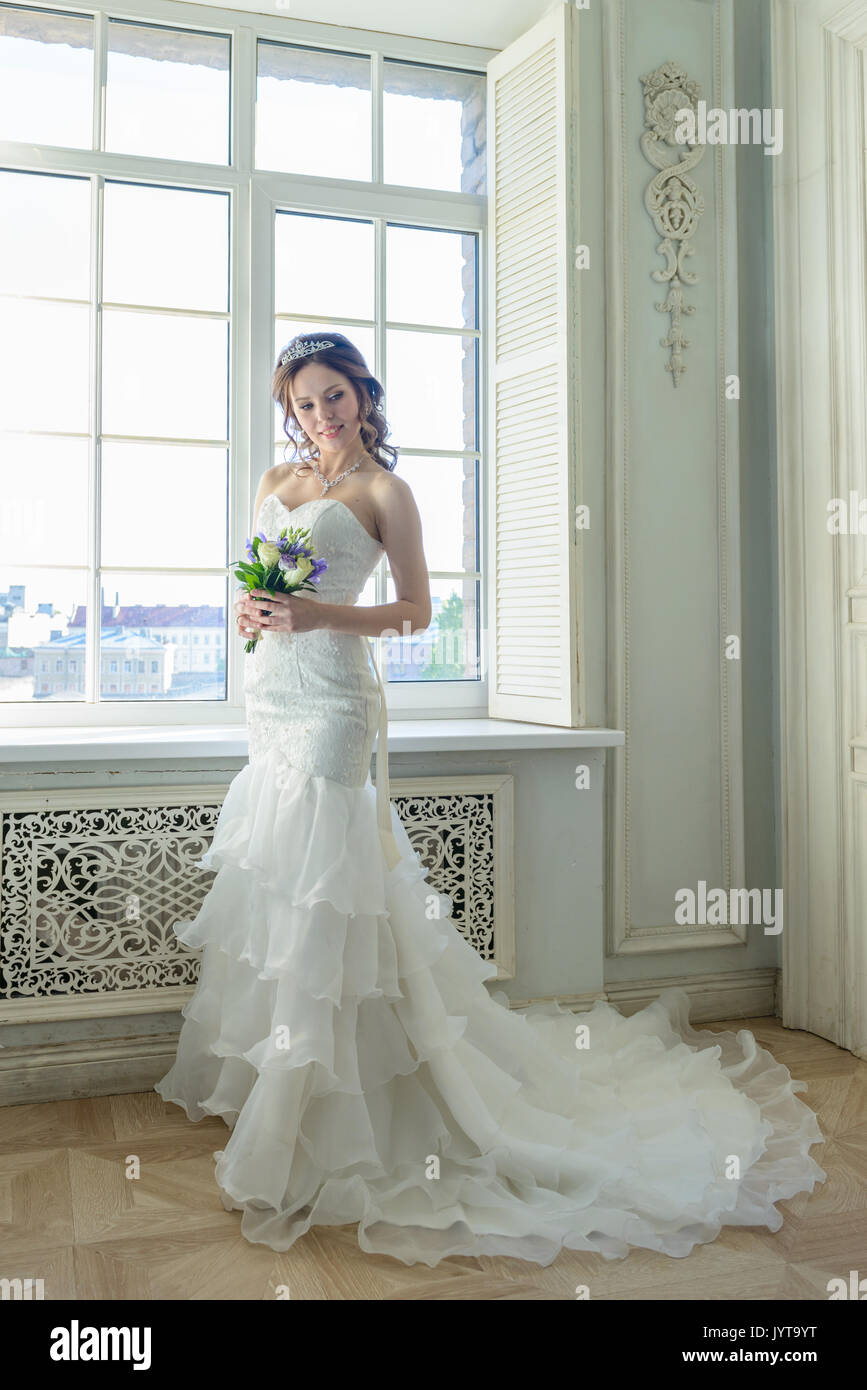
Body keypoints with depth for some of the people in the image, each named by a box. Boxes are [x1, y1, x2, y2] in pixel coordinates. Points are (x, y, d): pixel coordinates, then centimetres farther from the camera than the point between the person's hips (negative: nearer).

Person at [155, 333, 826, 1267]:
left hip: (329, 698, -7)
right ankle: (264, 1073, 27)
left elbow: (416, 610, -3)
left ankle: (301, 1111, 2)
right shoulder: (275, 482, 17)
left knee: (316, 887, -8)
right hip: (268, 695, 7)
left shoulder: (382, 490, -1)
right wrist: (247, 612, -2)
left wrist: (314, 615, -15)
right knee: (267, 881, 10)